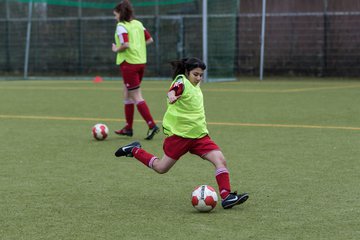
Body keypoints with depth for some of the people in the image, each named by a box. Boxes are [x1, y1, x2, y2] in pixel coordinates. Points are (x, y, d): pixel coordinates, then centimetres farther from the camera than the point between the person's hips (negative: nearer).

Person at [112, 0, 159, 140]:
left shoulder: (121, 26, -12)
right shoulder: (138, 24, 11)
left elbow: (125, 44, -23)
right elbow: (149, 39, 13)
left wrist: (116, 49, -6)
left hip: (129, 63, -8)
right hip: (141, 62, 8)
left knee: (136, 97, -4)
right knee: (127, 94, 18)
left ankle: (152, 126, -11)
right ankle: (128, 128, 22)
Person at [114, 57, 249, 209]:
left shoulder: (196, 87, 14)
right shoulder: (182, 80, -10)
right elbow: (174, 89, -35)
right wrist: (172, 96, -54)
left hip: (199, 135, 7)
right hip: (178, 134, -7)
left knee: (220, 160, -12)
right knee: (161, 168, 4)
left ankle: (226, 197, -13)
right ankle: (134, 151, 27)